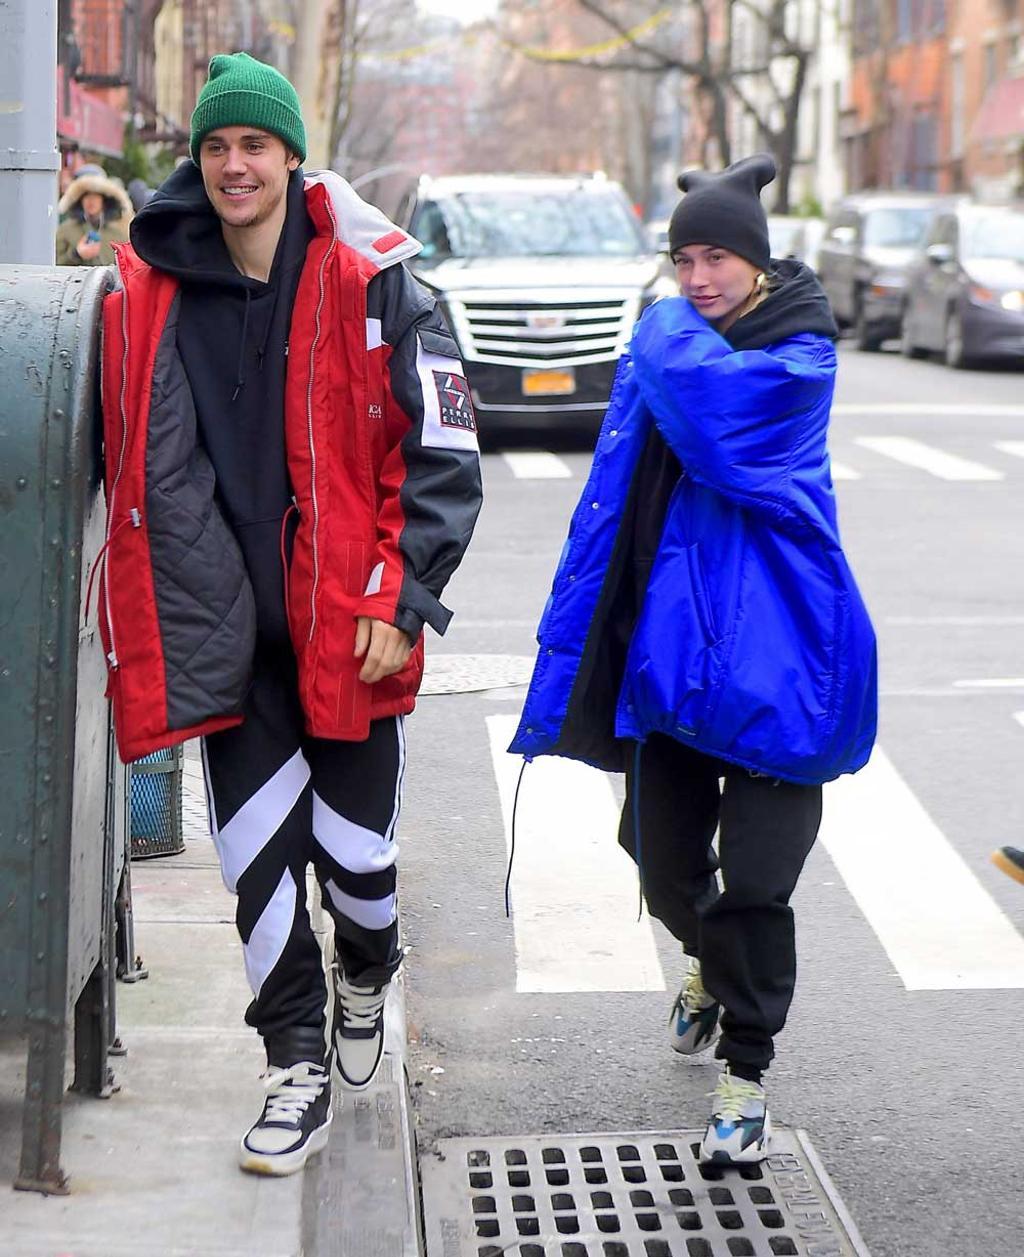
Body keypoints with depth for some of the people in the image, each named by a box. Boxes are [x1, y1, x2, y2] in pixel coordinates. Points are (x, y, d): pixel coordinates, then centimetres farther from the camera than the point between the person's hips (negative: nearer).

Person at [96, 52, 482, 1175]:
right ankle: (299, 1068, 19)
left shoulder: (372, 285, -7)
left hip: (347, 623, -2)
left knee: (353, 843, 6)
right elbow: (123, 456, 12)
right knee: (256, 853, 3)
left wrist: (401, 602, -11)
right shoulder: (148, 290, 1)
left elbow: (445, 457, -6)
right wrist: (143, 605, 7)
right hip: (223, 625, 2)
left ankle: (364, 977, 40)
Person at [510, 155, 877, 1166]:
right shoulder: (661, 343, 12)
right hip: (674, 635, 5)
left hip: (771, 648, -5)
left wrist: (669, 325, -5)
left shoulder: (800, 356, -6)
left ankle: (745, 1073, 8)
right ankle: (709, 965, 45)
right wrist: (573, 648, 11)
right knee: (664, 859, 12)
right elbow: (614, 497, 16)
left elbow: (709, 394, -27)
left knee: (756, 876, -6)